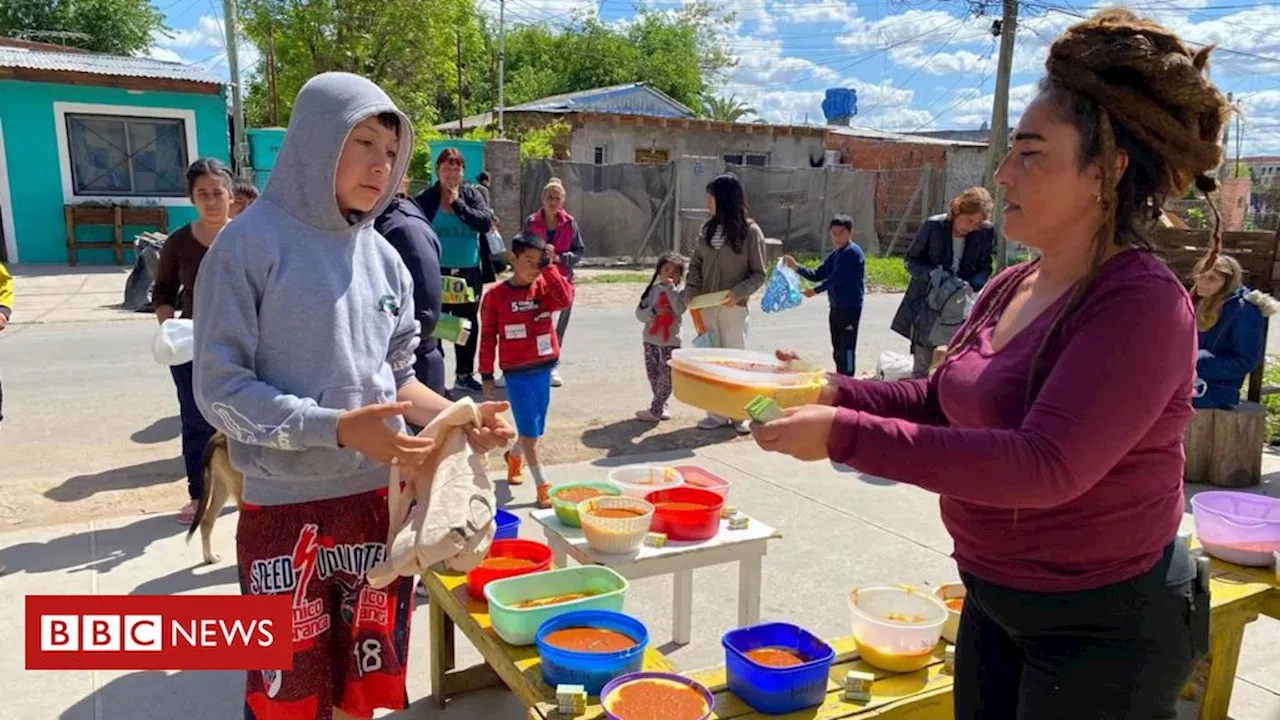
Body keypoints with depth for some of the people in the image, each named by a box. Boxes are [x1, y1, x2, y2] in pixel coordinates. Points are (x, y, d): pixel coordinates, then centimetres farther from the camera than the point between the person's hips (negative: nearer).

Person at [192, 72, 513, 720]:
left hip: (383, 500, 5)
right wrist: (337, 427, -24)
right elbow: (219, 387, -13)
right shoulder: (252, 242, -10)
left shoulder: (384, 258, 5)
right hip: (288, 508, -5)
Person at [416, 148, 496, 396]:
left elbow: (485, 222, -9)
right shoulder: (426, 199, -4)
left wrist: (458, 204, -12)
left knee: (468, 325, 13)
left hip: (469, 272, 4)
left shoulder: (471, 195, 5)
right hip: (437, 272, -4)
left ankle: (465, 375, 27)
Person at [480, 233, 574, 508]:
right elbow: (488, 336, -2)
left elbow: (565, 299, -21)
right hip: (516, 372, -4)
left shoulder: (544, 288, 1)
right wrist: (487, 375, -1)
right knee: (529, 431, -2)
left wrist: (549, 266, -17)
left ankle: (514, 456, 46)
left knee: (534, 429, 16)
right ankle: (543, 486, 6)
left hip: (543, 368, 4)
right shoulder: (496, 295, -6)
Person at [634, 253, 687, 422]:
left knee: (666, 376, -5)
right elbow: (639, 313, 0)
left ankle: (655, 409, 5)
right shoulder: (653, 289, 3)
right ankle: (660, 406, 24)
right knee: (652, 374, 9)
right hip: (650, 339, 3)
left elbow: (679, 310, -23)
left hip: (671, 341, -3)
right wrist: (654, 311, -19)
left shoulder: (680, 292, -3)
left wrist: (670, 287, -21)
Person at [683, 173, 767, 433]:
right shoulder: (708, 228, 7)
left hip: (733, 307, -5)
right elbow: (696, 263, 12)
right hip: (706, 306, 5)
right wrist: (691, 292, -4)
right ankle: (717, 414, 17)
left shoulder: (750, 231, -7)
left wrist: (738, 292, -21)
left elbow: (758, 274, -5)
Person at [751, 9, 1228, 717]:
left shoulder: (1143, 303, -24)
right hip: (994, 600, 7)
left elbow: (1044, 465, -33)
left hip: (1103, 629, -7)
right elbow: (943, 400, 9)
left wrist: (845, 435, -34)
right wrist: (834, 393, -7)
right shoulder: (1011, 287, 1)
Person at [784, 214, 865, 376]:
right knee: (837, 349, 16)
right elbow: (817, 275, 13)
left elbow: (837, 278, -18)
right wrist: (796, 267, 1)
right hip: (836, 308, 9)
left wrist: (815, 291, -9)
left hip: (850, 308, -9)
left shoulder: (853, 252, -13)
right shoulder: (833, 255, 14)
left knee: (847, 349, -5)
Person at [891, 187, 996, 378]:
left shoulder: (986, 232, -5)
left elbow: (984, 268, 5)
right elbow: (911, 260, -1)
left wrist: (972, 285, -16)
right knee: (921, 365, 3)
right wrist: (931, 273, -20)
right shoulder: (932, 226, -10)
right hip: (928, 303, -2)